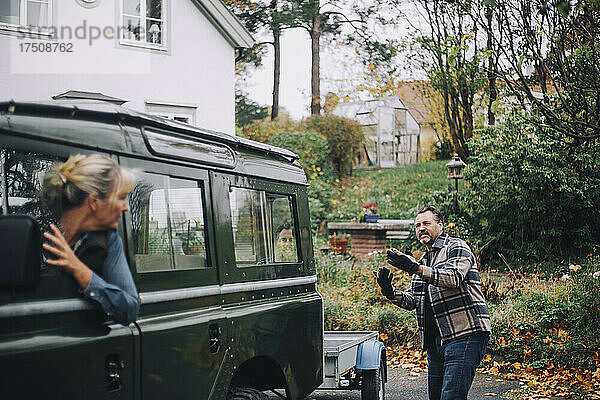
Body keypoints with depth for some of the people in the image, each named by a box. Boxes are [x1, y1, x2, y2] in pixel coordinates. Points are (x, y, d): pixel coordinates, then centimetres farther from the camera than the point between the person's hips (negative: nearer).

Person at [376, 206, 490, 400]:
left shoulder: (456, 247, -1)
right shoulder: (423, 261, 24)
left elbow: (454, 278, -21)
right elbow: (411, 299, 19)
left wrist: (416, 268, -31)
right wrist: (391, 293, -3)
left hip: (464, 335, -8)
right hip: (435, 341, 8)